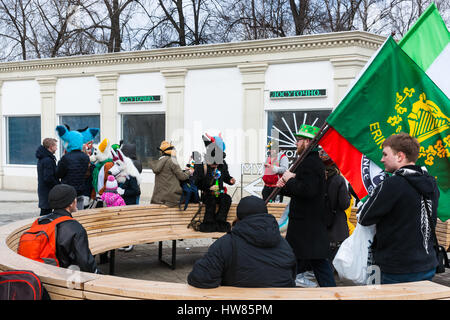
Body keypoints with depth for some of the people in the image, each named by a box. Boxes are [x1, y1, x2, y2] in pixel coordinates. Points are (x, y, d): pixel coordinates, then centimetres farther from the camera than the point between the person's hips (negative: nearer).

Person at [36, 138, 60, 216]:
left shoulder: (42, 158, 12)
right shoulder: (48, 160, -19)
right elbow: (48, 178, -23)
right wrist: (59, 186, -13)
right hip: (48, 192, -10)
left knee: (44, 213, 15)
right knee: (46, 213, -4)